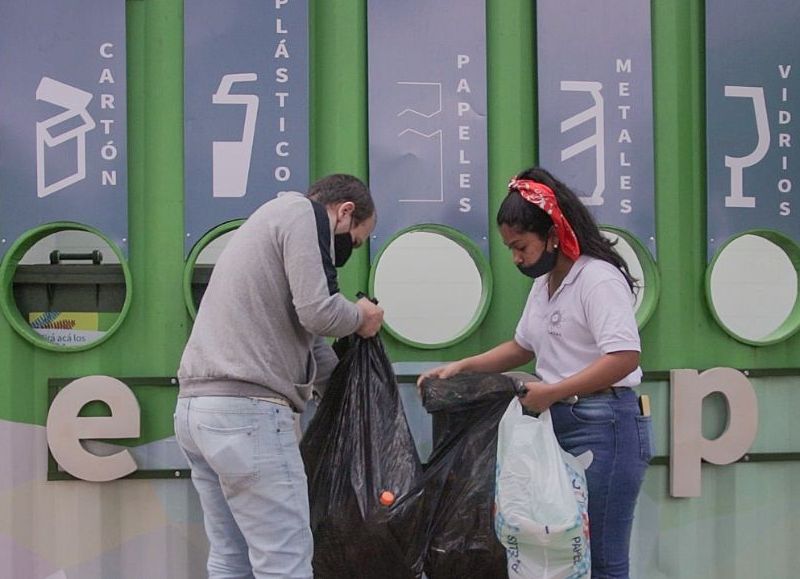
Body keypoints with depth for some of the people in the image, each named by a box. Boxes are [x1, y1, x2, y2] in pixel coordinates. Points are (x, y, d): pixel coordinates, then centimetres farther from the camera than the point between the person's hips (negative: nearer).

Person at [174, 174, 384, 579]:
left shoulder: (272, 222, 27)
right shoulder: (301, 211, -1)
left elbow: (306, 340, 27)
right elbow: (317, 311, -14)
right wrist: (360, 318, 6)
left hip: (196, 407, 10)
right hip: (247, 411, -10)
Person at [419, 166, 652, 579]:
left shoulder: (598, 278, -12)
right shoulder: (544, 285, 16)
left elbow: (624, 357, -21)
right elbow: (523, 347, 28)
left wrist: (551, 393, -20)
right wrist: (462, 368, 15)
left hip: (604, 428, -8)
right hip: (559, 423, 9)